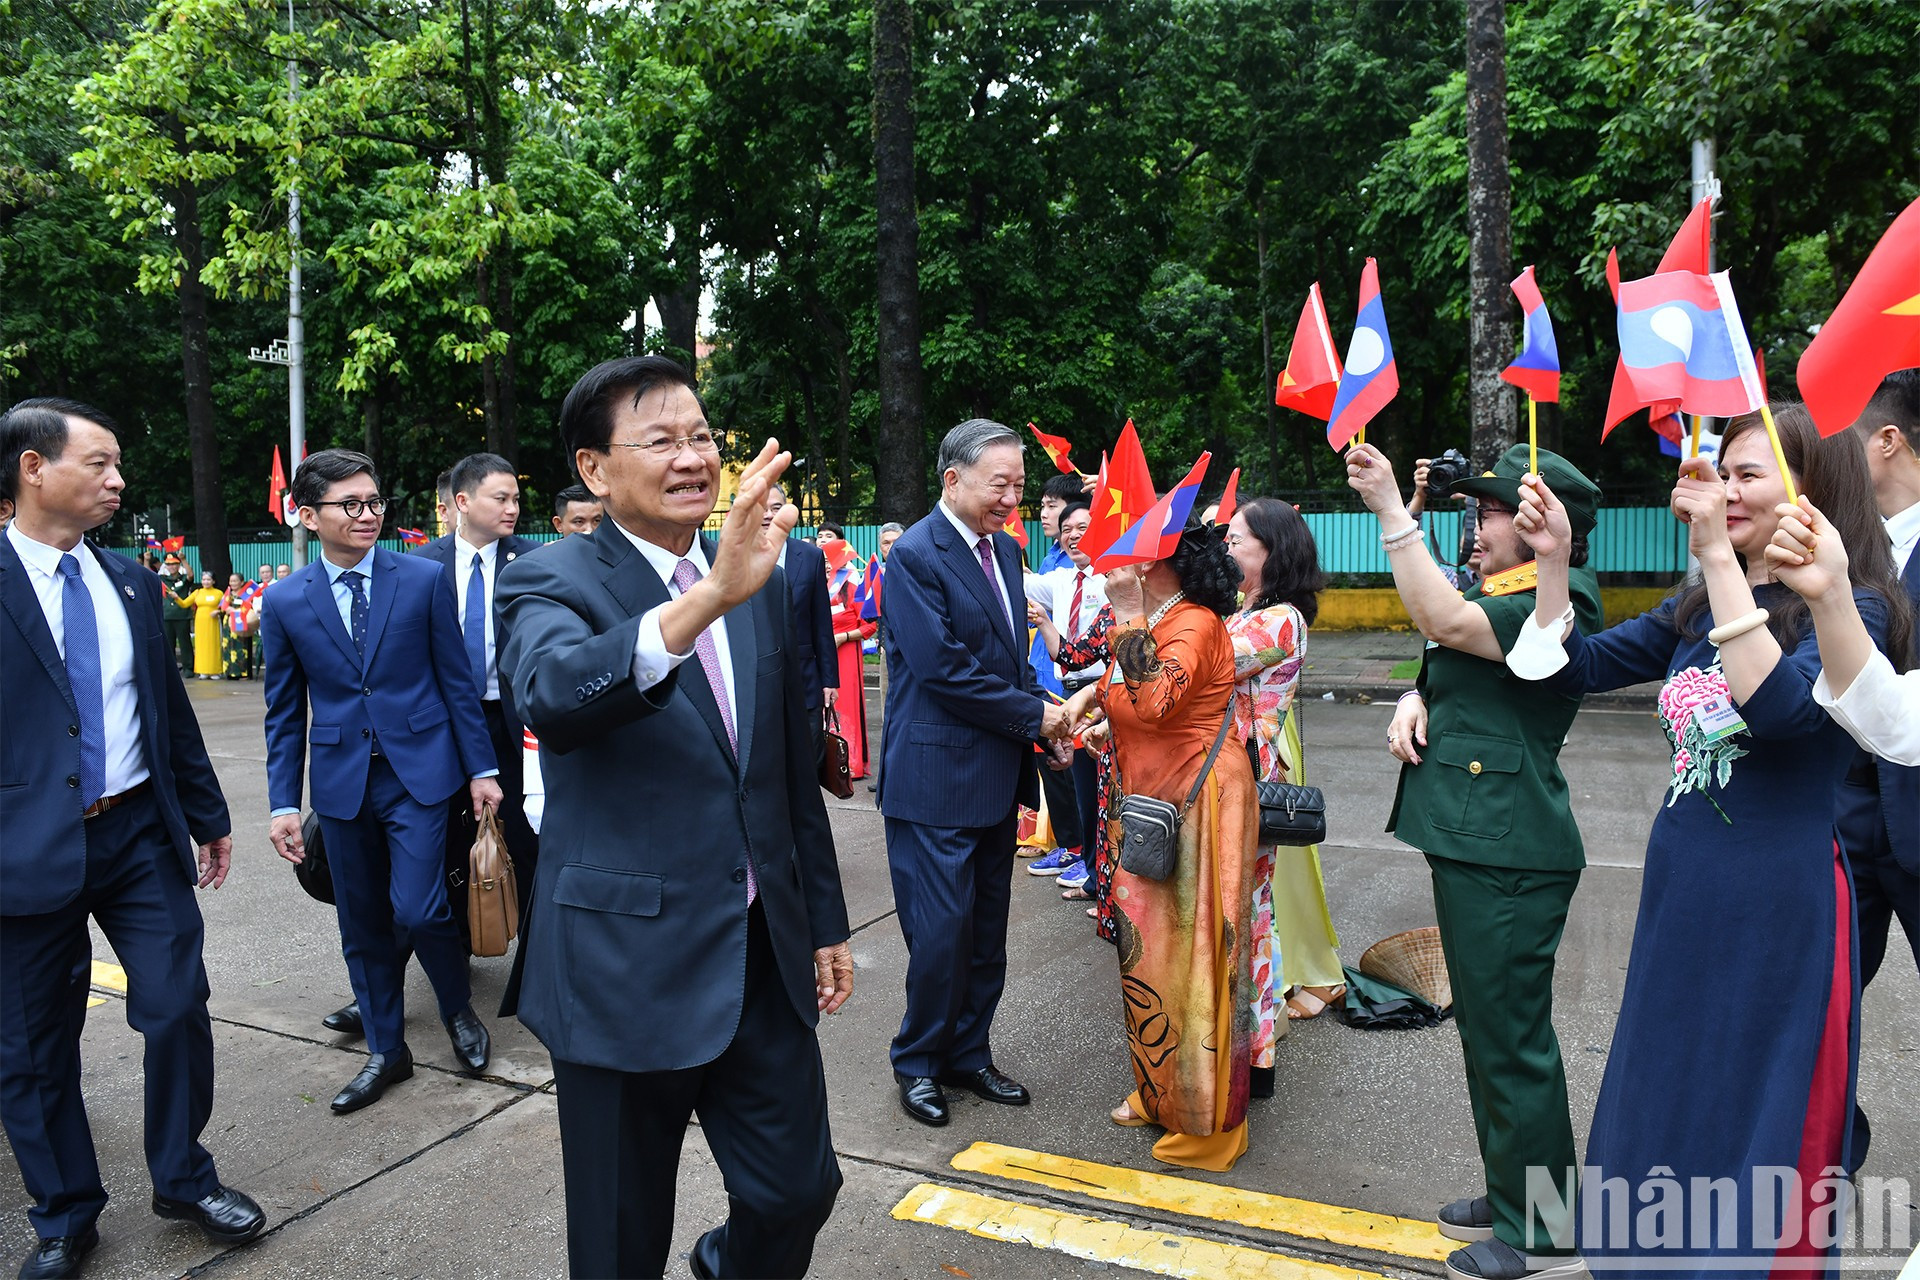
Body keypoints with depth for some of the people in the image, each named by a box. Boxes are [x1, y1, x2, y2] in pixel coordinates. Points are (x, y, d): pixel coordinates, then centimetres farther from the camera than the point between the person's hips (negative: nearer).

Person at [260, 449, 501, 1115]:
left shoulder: (425, 579, -3)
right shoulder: (285, 603, 2)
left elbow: (457, 681, 0)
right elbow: (285, 714, 7)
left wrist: (481, 768, -1)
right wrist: (283, 802, 2)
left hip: (419, 770, -2)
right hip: (341, 780, 3)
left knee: (417, 910, -9)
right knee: (363, 925, 11)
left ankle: (458, 1008, 21)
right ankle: (386, 1050, 28)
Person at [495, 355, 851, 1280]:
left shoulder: (760, 580, 6)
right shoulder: (550, 584, -10)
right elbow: (552, 698, -35)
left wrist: (825, 920, 15)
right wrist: (710, 595, -48)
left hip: (765, 957, 5)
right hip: (627, 967, -4)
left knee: (798, 1190, 16)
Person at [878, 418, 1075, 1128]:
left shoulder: (1005, 549, 11)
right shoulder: (915, 555, -14)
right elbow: (944, 669, -20)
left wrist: (1035, 754, 7)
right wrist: (1034, 714, -12)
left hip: (997, 776, 8)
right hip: (935, 780, -8)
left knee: (987, 931, 15)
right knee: (941, 932, 0)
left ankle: (969, 1054, 31)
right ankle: (918, 1062, 21)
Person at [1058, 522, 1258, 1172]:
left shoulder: (1196, 623, -18)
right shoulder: (1150, 621, 11)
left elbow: (1154, 703, -34)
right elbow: (1126, 683, 26)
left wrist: (1128, 614, -29)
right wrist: (1091, 692, 5)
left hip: (1196, 802, -9)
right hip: (1151, 802, 9)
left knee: (1192, 951, 0)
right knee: (1150, 945, 16)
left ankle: (1208, 1116, 16)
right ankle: (1160, 1091, 33)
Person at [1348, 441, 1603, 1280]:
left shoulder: (1558, 604, -15)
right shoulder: (1498, 592, 16)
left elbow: (1444, 621, -27)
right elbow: (1439, 670, 22)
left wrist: (1390, 509, -23)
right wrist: (1414, 702, -2)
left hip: (1507, 855, -10)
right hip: (1471, 841, 10)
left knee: (1512, 1039, -1)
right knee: (1486, 1030, 20)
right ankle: (1510, 1197, 35)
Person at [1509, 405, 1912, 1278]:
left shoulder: (1850, 609, -11)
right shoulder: (1699, 607, 8)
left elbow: (1781, 707, -29)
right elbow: (1574, 667, 9)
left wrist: (1719, 555, -29)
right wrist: (1552, 559, -3)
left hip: (1779, 907, -6)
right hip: (1681, 896, 7)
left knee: (1757, 1134, 10)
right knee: (1660, 1109, 19)